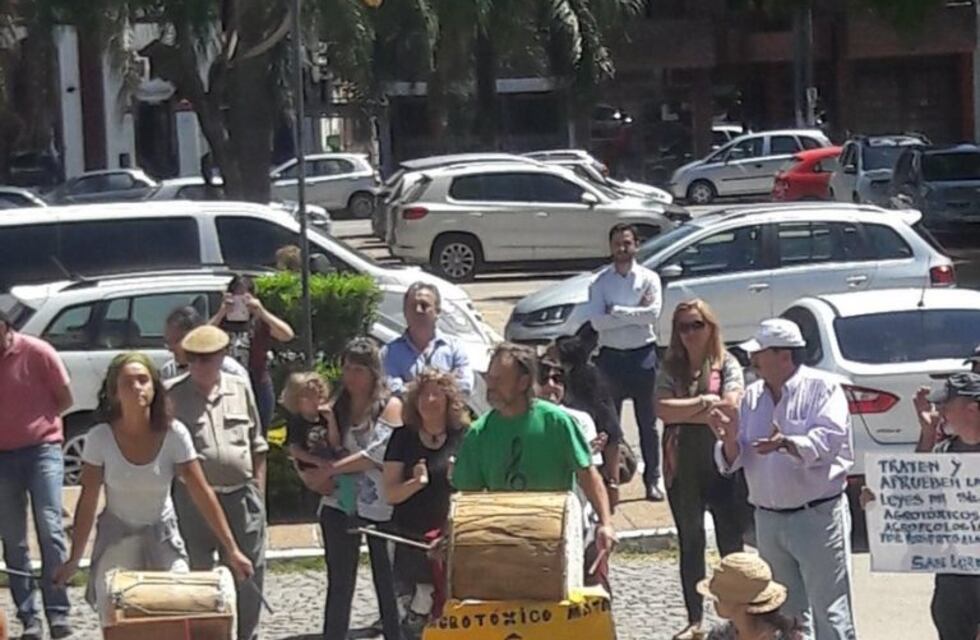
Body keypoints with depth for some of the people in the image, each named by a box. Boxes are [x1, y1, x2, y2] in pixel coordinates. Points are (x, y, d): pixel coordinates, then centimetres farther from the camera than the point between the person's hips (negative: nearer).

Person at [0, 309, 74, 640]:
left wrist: (33, 420, 0)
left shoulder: (37, 352, -8)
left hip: (42, 449, -4)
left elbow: (65, 399, 1)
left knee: (50, 528, -11)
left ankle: (58, 612, -8)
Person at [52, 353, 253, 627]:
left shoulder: (174, 434, -14)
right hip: (116, 540, 0)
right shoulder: (100, 438, -15)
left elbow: (202, 493, -12)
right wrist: (74, 560, -6)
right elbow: (88, 502, -8)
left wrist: (231, 549, -13)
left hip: (162, 536, 0)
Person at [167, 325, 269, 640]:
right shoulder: (173, 395, -1)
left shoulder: (240, 389, 7)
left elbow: (257, 446, 13)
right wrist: (168, 502, -4)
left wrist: (258, 493, 8)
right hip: (193, 500, -2)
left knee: (248, 578, 8)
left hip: (241, 497, 2)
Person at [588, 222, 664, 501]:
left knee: (647, 422, 7)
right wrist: (635, 314, -14)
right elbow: (597, 322, -12)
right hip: (611, 355, 0)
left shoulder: (648, 278, 0)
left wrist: (617, 311, -14)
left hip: (643, 355, 0)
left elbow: (653, 314, -15)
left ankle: (652, 480, 15)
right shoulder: (600, 281, 0)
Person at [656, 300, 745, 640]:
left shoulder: (727, 365, -1)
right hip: (681, 463, 3)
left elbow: (731, 408, -15)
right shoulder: (670, 368, 6)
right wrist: (703, 402, -13)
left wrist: (682, 412, -10)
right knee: (690, 543, 9)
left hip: (722, 461, -3)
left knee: (730, 541, 2)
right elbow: (662, 408, -9)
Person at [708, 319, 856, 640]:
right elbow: (734, 461, 9)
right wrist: (730, 438, -14)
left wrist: (788, 444, -40)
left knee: (829, 611, -5)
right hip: (768, 518, 6)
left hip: (817, 516, -6)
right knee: (786, 613, 15)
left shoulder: (821, 388, -7)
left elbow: (828, 440, -23)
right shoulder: (753, 396, 10)